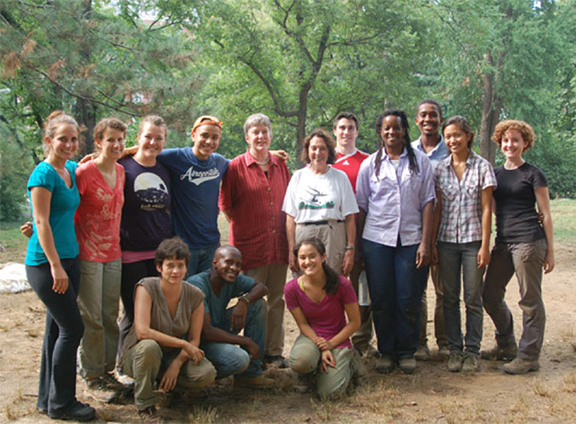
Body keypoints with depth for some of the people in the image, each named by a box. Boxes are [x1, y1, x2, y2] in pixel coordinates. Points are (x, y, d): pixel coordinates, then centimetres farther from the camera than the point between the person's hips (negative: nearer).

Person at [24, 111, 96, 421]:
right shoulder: (43, 174, -13)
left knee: (57, 328, 13)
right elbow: (42, 222, -16)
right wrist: (55, 265, -18)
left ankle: (47, 399, 24)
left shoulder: (72, 170, 10)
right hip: (45, 262, -8)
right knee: (72, 327, -6)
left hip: (69, 258, 8)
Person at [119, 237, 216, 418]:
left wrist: (177, 364, -22)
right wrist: (183, 344, -27)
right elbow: (142, 332, -29)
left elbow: (194, 340, -4)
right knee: (149, 346, -39)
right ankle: (144, 402, -12)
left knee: (207, 374, -24)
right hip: (138, 355, -3)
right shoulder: (146, 287, -19)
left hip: (175, 356, 3)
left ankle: (166, 383, 8)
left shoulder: (195, 296, -9)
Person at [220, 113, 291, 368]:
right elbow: (225, 204, 0)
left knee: (276, 300, 11)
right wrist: (242, 226, -1)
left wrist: (287, 234, 11)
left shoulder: (281, 166, 11)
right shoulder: (236, 167, -3)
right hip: (251, 246, -4)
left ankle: (274, 351, 22)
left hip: (278, 245, 4)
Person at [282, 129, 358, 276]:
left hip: (333, 239, -1)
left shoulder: (340, 177, 8)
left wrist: (350, 249, -3)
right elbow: (290, 217, 8)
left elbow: (349, 218, 5)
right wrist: (291, 250, 1)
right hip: (304, 237, 1)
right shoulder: (298, 176, 12)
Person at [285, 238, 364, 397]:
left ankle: (349, 363, 13)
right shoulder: (292, 288, -12)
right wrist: (321, 348, -16)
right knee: (299, 361, -36)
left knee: (329, 391, -19)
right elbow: (303, 324, -4)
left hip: (338, 341, -1)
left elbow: (355, 323, -8)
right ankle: (308, 372, 4)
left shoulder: (341, 284, -17)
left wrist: (330, 344, -13)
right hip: (311, 337, 1)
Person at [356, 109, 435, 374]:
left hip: (411, 240, 0)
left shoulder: (420, 161, 6)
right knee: (381, 299, 3)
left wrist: (425, 242, -5)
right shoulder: (370, 164, 8)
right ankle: (386, 352, 18)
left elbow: (427, 203, 3)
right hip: (377, 240, 1)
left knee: (409, 300, 1)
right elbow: (361, 206, 9)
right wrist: (355, 244, 5)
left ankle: (407, 352, 17)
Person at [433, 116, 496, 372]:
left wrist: (485, 245, -8)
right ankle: (454, 349, 17)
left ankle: (472, 351, 14)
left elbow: (486, 208, -3)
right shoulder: (441, 169, 6)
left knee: (473, 298, 2)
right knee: (450, 298, 7)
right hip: (447, 240, 3)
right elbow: (437, 207, 7)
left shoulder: (482, 166, -2)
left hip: (473, 240, -2)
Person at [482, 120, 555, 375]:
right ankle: (506, 346, 28)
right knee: (491, 295, 11)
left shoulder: (533, 174, -1)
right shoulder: (496, 174, 15)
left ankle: (529, 356, 8)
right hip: (503, 241, 7)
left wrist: (550, 251, -4)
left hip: (529, 241, -7)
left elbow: (545, 215, -1)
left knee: (529, 300, 0)